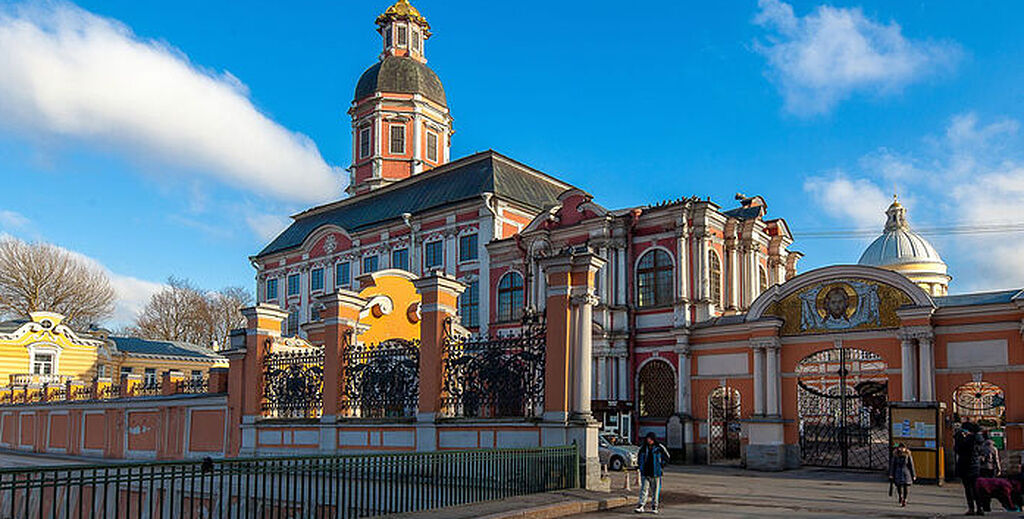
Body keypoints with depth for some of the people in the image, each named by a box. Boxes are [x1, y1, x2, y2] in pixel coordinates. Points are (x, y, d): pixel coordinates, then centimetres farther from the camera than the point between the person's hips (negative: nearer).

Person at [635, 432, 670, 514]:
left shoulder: (659, 448, -4)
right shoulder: (643, 447, 4)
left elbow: (666, 457, 7)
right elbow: (638, 456, 21)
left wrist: (661, 465, 0)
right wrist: (639, 465, 11)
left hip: (656, 473, -1)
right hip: (645, 473, 1)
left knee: (655, 490, 6)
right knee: (644, 489, -6)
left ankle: (655, 507, 17)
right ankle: (641, 506, -10)